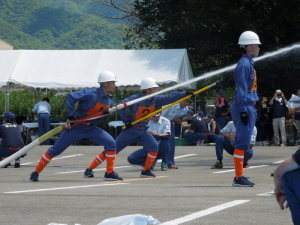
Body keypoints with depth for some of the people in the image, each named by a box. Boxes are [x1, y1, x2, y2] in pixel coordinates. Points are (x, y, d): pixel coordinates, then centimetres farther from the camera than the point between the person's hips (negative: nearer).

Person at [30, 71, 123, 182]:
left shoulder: (110, 100, 3)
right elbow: (70, 97, -23)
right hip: (75, 127, -6)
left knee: (111, 143, -12)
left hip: (91, 128, 6)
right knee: (56, 149, -1)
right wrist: (70, 116, -24)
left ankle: (109, 173, -4)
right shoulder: (91, 94, -20)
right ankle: (36, 172, 11)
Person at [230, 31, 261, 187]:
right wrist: (243, 111, -21)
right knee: (242, 143, -10)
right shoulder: (244, 64, -13)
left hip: (248, 107, 10)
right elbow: (241, 90, -18)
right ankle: (239, 178, -10)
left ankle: (239, 176, 15)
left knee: (242, 143, 11)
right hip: (244, 107, -10)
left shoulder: (249, 63, 19)